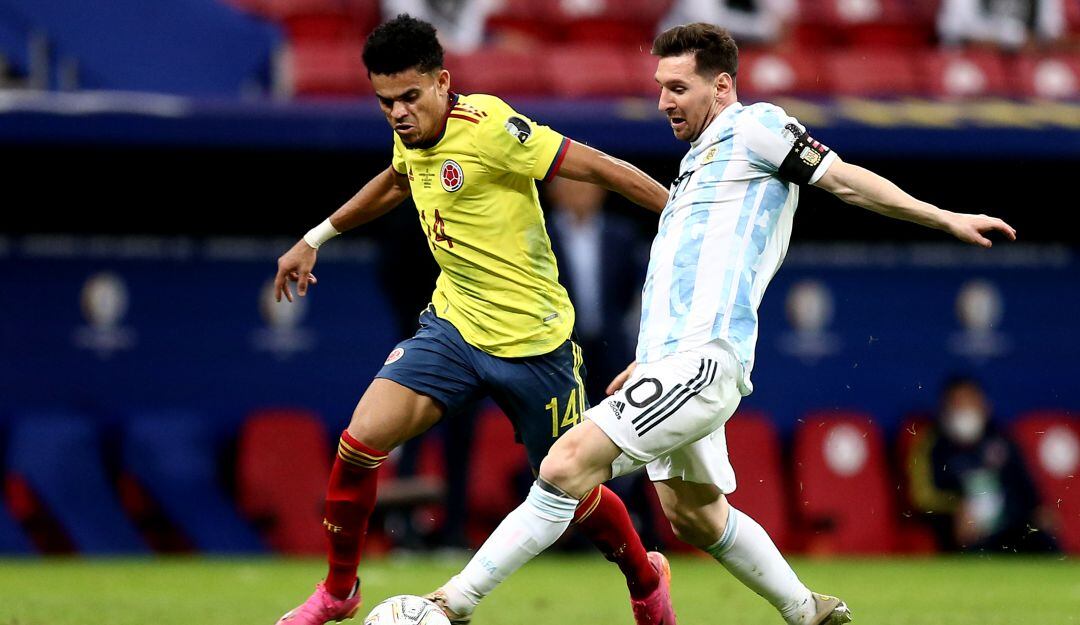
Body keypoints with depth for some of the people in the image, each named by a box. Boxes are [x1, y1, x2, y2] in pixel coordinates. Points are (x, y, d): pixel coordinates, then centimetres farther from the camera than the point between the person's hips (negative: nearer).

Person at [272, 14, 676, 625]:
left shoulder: (486, 127, -23)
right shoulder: (413, 135, 0)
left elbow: (600, 167, -19)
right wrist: (316, 238, 33)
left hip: (531, 340, -5)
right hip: (454, 323, 6)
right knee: (362, 438, -13)